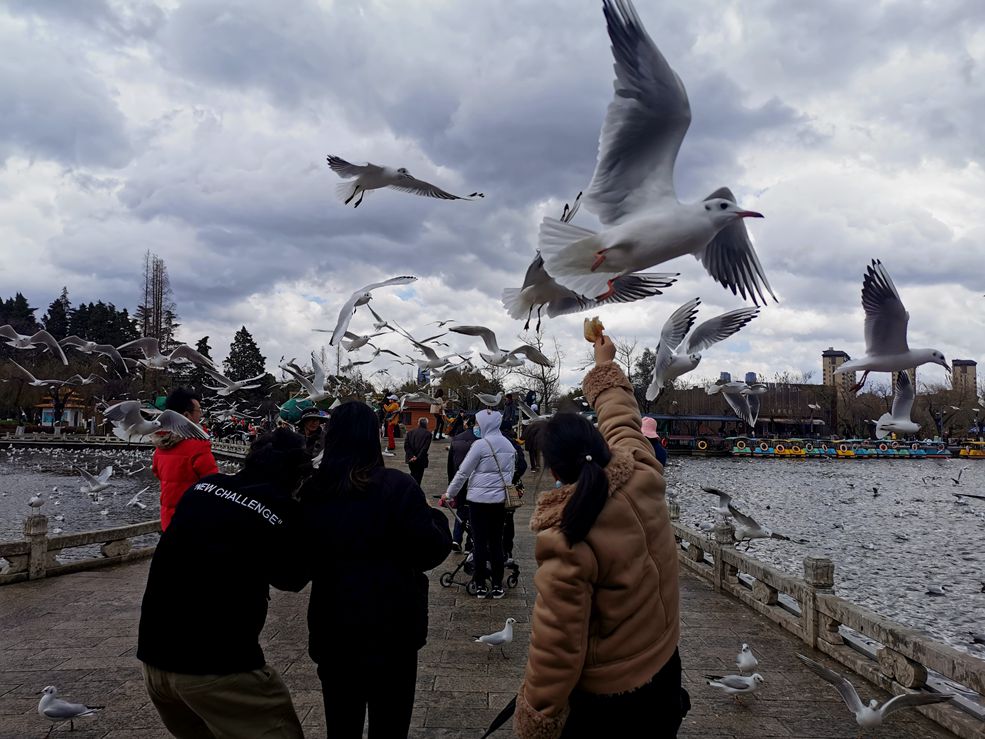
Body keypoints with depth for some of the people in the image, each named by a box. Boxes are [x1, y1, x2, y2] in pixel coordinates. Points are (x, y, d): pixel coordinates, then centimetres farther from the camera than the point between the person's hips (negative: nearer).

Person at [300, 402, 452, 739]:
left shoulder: (311, 492, -5)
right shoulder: (397, 486, -17)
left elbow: (302, 562, 6)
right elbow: (429, 552, -14)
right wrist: (437, 519, 3)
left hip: (331, 629, 3)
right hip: (391, 628, -3)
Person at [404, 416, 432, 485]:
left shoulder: (410, 432, 6)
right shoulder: (428, 434, -3)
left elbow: (406, 445, -4)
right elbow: (425, 447, -12)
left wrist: (411, 456, -8)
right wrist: (418, 457, -11)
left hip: (411, 459, 3)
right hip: (421, 459, -3)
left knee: (413, 474, 24)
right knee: (418, 477, 3)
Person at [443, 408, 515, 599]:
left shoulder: (481, 444, -12)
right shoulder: (508, 445, 8)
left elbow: (463, 472, -9)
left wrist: (449, 494, 1)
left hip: (480, 499, -5)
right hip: (501, 499, 5)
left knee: (480, 542, 3)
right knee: (497, 542, 10)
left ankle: (481, 585, 9)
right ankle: (497, 585, 13)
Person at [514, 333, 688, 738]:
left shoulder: (568, 542, -31)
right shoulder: (643, 477, -16)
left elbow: (556, 648, -26)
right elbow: (622, 420, 5)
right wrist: (606, 367, 21)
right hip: (664, 671, 7)